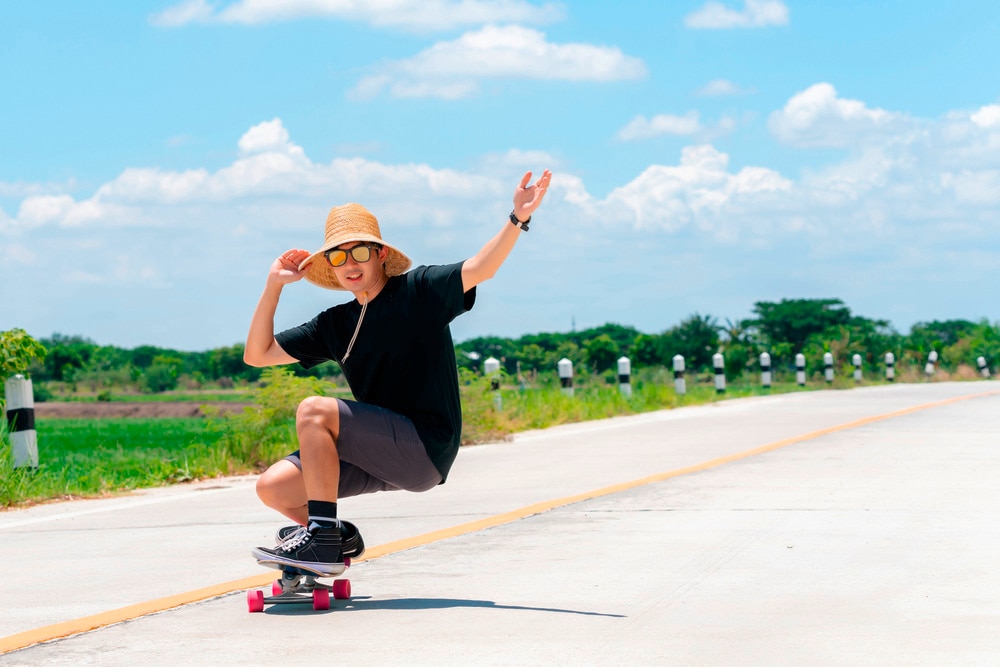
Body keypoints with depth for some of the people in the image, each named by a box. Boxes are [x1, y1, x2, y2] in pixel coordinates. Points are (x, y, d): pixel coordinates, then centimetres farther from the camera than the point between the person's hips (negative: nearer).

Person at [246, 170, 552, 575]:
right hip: (383, 457, 7)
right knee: (272, 488, -5)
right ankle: (339, 538, 20)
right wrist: (274, 285, 7)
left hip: (427, 450, -7)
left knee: (314, 411, -23)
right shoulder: (335, 325, 13)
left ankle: (321, 540, -20)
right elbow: (257, 354, 14)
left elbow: (478, 270, -18)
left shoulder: (418, 291, -2)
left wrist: (518, 219, -34)